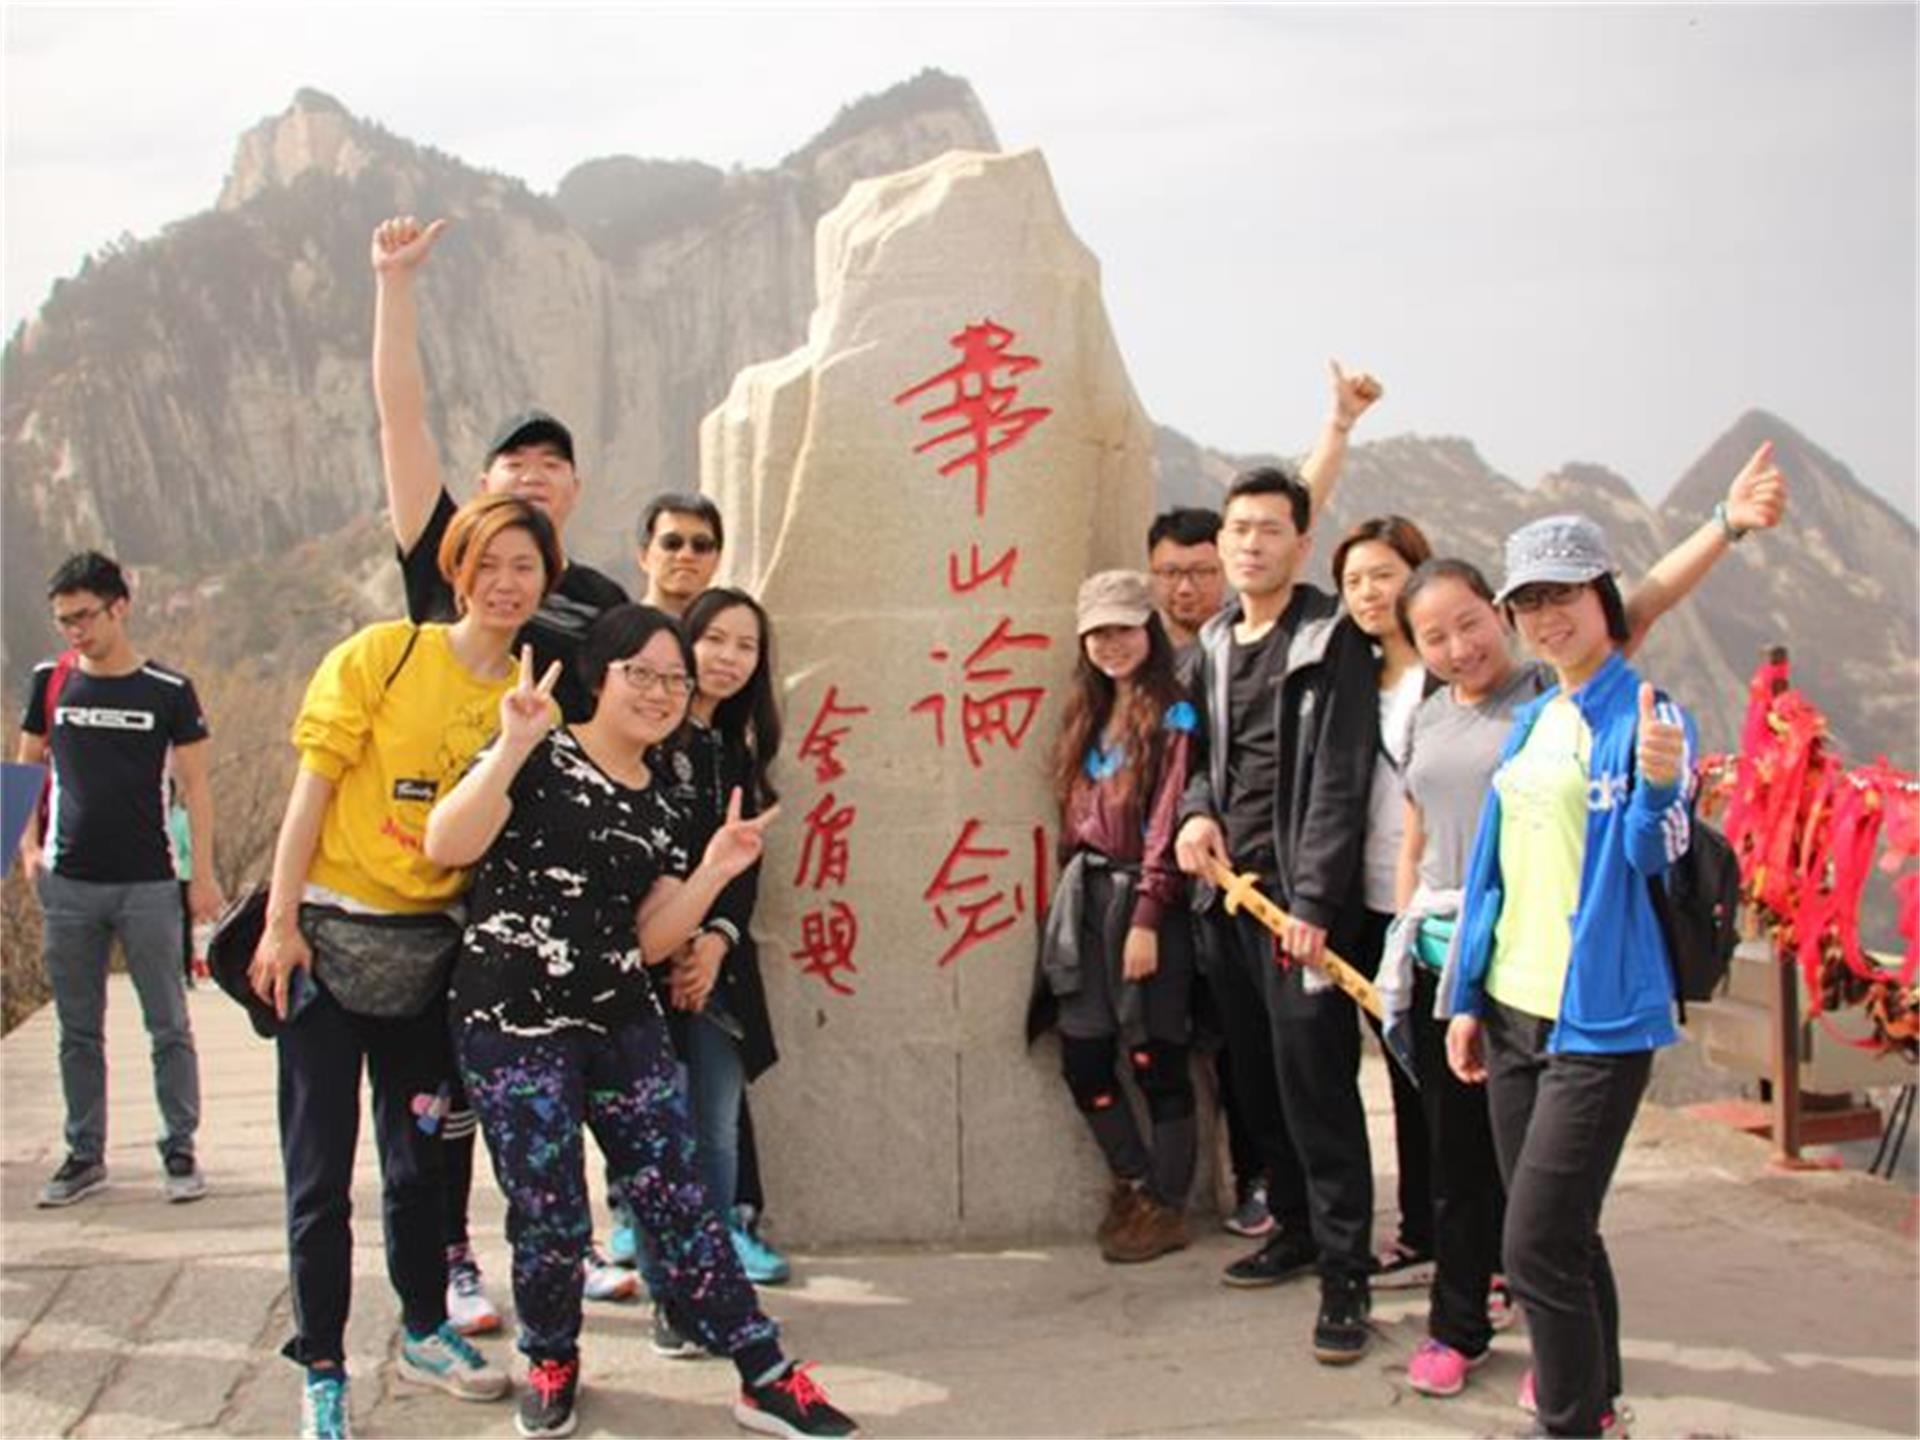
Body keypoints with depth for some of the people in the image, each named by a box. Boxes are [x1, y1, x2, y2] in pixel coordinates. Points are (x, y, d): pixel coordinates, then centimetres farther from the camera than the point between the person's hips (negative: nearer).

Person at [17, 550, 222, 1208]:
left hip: (149, 883, -3)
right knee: (78, 1030, 10)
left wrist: (203, 875, -4)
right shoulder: (50, 681, 5)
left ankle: (179, 1152, 12)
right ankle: (85, 1154, 21)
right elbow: (28, 769, 13)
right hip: (68, 883, 3)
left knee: (169, 1028, 2)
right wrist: (29, 845, 0)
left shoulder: (167, 691, -2)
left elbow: (194, 786, 0)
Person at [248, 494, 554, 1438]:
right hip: (330, 932, -4)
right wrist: (281, 920, -12)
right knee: (321, 1168, 0)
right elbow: (313, 786, -9)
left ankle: (426, 1332, 34)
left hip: (433, 946, 4)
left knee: (420, 1152, 17)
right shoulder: (383, 654, -7)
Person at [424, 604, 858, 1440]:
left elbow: (651, 940, 8)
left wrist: (715, 870, -5)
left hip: (625, 1027, 5)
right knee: (551, 1219, 1)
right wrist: (512, 746, -27)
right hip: (515, 1029, -5)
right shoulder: (539, 760, -6)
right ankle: (550, 1363, 28)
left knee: (679, 1199, 4)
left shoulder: (663, 806, 11)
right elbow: (444, 847, -20)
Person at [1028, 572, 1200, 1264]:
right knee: (1083, 1062, 8)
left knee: (1155, 1061, 1)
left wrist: (1146, 919, -17)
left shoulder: (1171, 715, -7)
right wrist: (1070, 898, 10)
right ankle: (1135, 1185, 26)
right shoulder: (1088, 716, 15)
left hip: (1142, 897, -7)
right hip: (1087, 897, 7)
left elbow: (1166, 824, -13)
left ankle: (1165, 1207, 14)